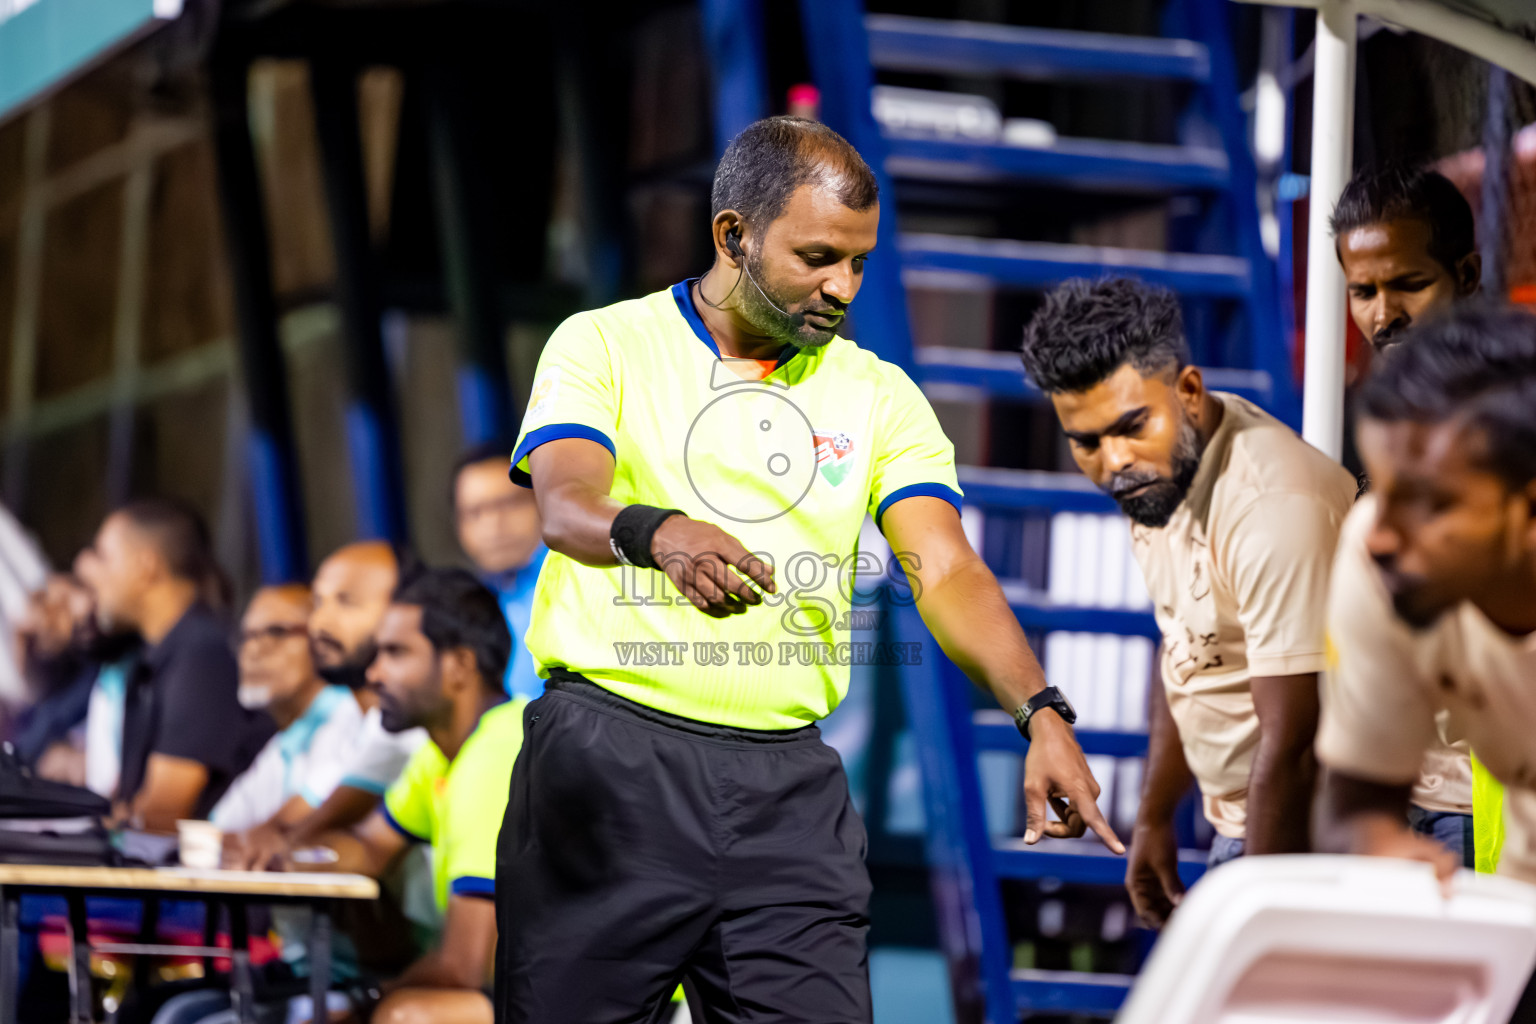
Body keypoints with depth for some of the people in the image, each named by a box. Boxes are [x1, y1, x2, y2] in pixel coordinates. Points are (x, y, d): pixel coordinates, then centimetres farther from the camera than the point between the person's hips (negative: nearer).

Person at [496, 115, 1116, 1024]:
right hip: (609, 759, -3)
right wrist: (655, 533, -39)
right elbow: (565, 503, -15)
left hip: (790, 787, 3)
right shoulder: (603, 345, 3)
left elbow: (946, 570, 0)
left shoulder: (878, 396, 12)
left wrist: (1042, 713, -18)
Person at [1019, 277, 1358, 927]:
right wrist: (1154, 817, 23)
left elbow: (1292, 746, -25)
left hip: (1306, 834, -9)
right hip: (1241, 824, 9)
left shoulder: (1272, 507, -26)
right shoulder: (1157, 472, 3)